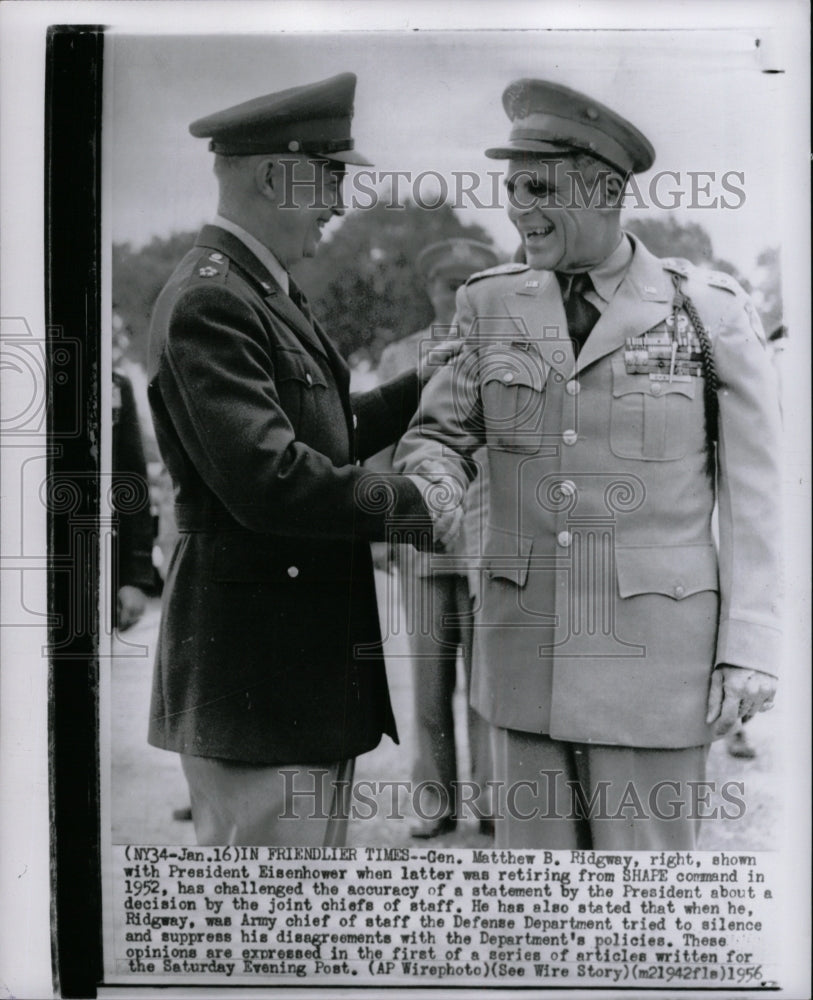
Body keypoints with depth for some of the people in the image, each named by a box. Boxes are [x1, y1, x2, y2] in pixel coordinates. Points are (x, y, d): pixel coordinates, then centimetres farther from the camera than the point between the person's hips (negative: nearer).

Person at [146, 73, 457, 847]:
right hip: (258, 665, -10)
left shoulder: (265, 293, 16)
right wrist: (411, 506, -16)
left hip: (311, 650, 10)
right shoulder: (208, 302, -17)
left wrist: (421, 386, 14)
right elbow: (267, 478, -26)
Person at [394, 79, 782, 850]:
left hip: (653, 651, -3)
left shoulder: (712, 315, -4)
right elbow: (438, 433, 10)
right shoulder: (491, 307, 5)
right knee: (530, 839, 13)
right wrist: (433, 491, -14)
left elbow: (751, 495, -1)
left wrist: (749, 647, -5)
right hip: (525, 645, 3)